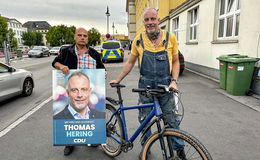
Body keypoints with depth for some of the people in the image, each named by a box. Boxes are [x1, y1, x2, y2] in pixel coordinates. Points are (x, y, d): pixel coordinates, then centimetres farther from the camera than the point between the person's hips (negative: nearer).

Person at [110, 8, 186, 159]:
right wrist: (118, 80, 9)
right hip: (146, 85, 1)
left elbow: (175, 61, 4)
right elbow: (130, 63, 9)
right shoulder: (138, 40, 0)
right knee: (144, 118, 11)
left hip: (165, 84, -1)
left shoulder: (170, 38, -3)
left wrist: (174, 81, -9)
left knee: (171, 118, 4)